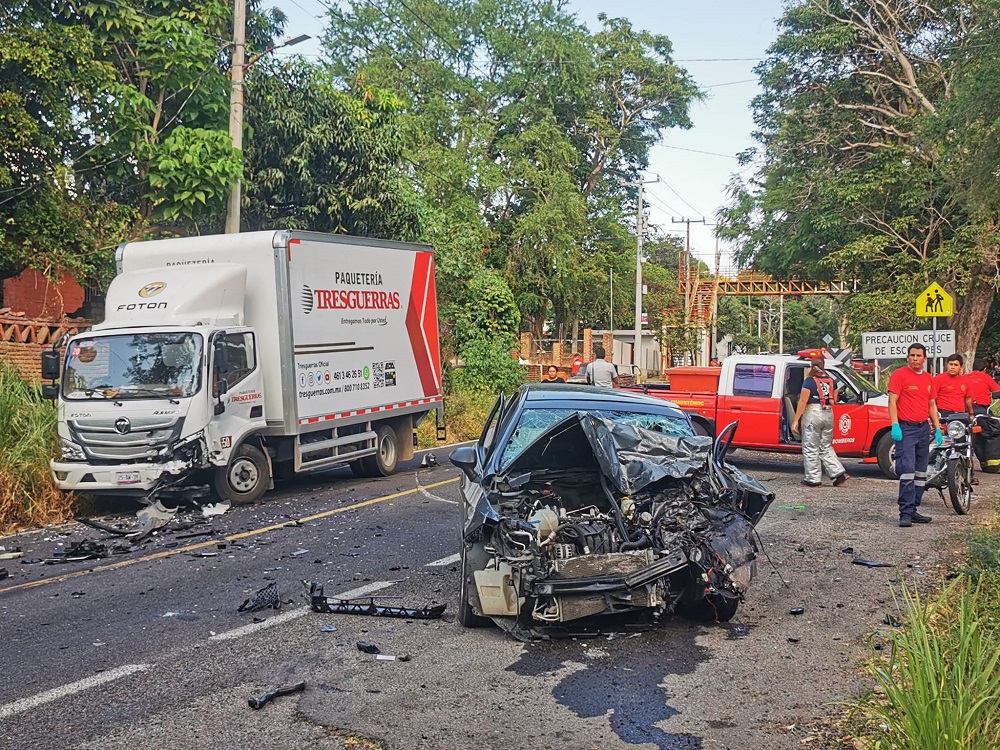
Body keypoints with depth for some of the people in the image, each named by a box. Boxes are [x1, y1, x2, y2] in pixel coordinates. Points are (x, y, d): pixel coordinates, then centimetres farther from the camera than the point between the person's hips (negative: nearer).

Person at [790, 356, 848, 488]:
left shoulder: (809, 381, -8)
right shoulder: (831, 381, 9)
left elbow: (803, 401, -12)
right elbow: (834, 400, 11)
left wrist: (796, 420, -11)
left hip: (813, 414, -6)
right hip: (828, 414, 6)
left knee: (811, 449, 2)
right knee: (826, 447, 17)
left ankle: (813, 479, 3)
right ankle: (839, 473, 8)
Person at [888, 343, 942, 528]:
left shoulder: (929, 379, 16)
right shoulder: (899, 375, -4)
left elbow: (932, 406, 20)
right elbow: (892, 401, -9)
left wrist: (937, 429, 14)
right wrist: (895, 425, -19)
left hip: (923, 428, 7)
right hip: (905, 429, -7)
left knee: (921, 474, 9)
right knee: (907, 471, -14)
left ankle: (913, 510, 16)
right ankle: (905, 513, -14)